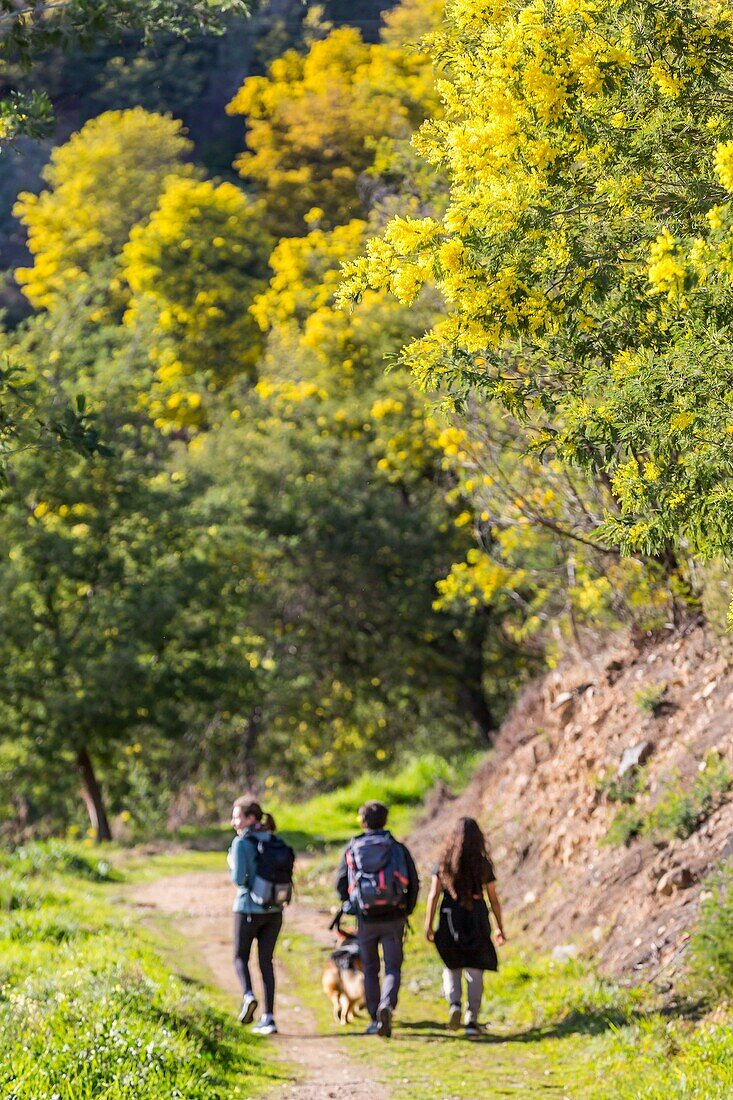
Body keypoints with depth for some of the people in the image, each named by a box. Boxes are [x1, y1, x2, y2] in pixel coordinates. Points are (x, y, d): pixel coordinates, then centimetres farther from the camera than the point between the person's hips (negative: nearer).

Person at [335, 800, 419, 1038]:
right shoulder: (397, 848, 1)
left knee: (370, 969, 14)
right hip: (393, 918, -1)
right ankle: (387, 1005, -25)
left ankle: (374, 1019, 16)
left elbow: (340, 883, 6)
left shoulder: (352, 849, 3)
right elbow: (413, 883, 0)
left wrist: (350, 904, 23)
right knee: (393, 967, 1)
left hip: (365, 919, 1)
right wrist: (407, 910, 13)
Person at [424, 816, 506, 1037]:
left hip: (450, 918, 0)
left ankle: (454, 1003, -9)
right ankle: (472, 1021, 5)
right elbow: (493, 899, 2)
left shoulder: (444, 862, 0)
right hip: (477, 918, 0)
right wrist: (500, 928, 11)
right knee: (475, 972, 8)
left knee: (452, 967, 16)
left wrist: (428, 924, -1)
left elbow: (434, 895, -5)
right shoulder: (483, 864, 0)